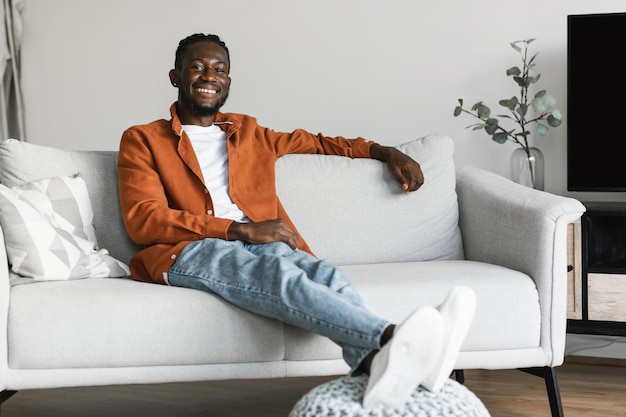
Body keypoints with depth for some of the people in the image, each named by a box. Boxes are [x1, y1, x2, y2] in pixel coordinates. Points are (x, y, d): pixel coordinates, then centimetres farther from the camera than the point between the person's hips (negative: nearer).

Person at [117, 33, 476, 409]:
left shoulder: (249, 133, 30)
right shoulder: (141, 140, 14)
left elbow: (316, 143, 43)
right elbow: (142, 220, -1)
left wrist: (386, 152, 27)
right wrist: (241, 229, -11)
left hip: (259, 244, 5)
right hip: (189, 251, -4)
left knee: (326, 275, -32)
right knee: (278, 273, -37)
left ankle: (375, 363, -62)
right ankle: (392, 337, -60)